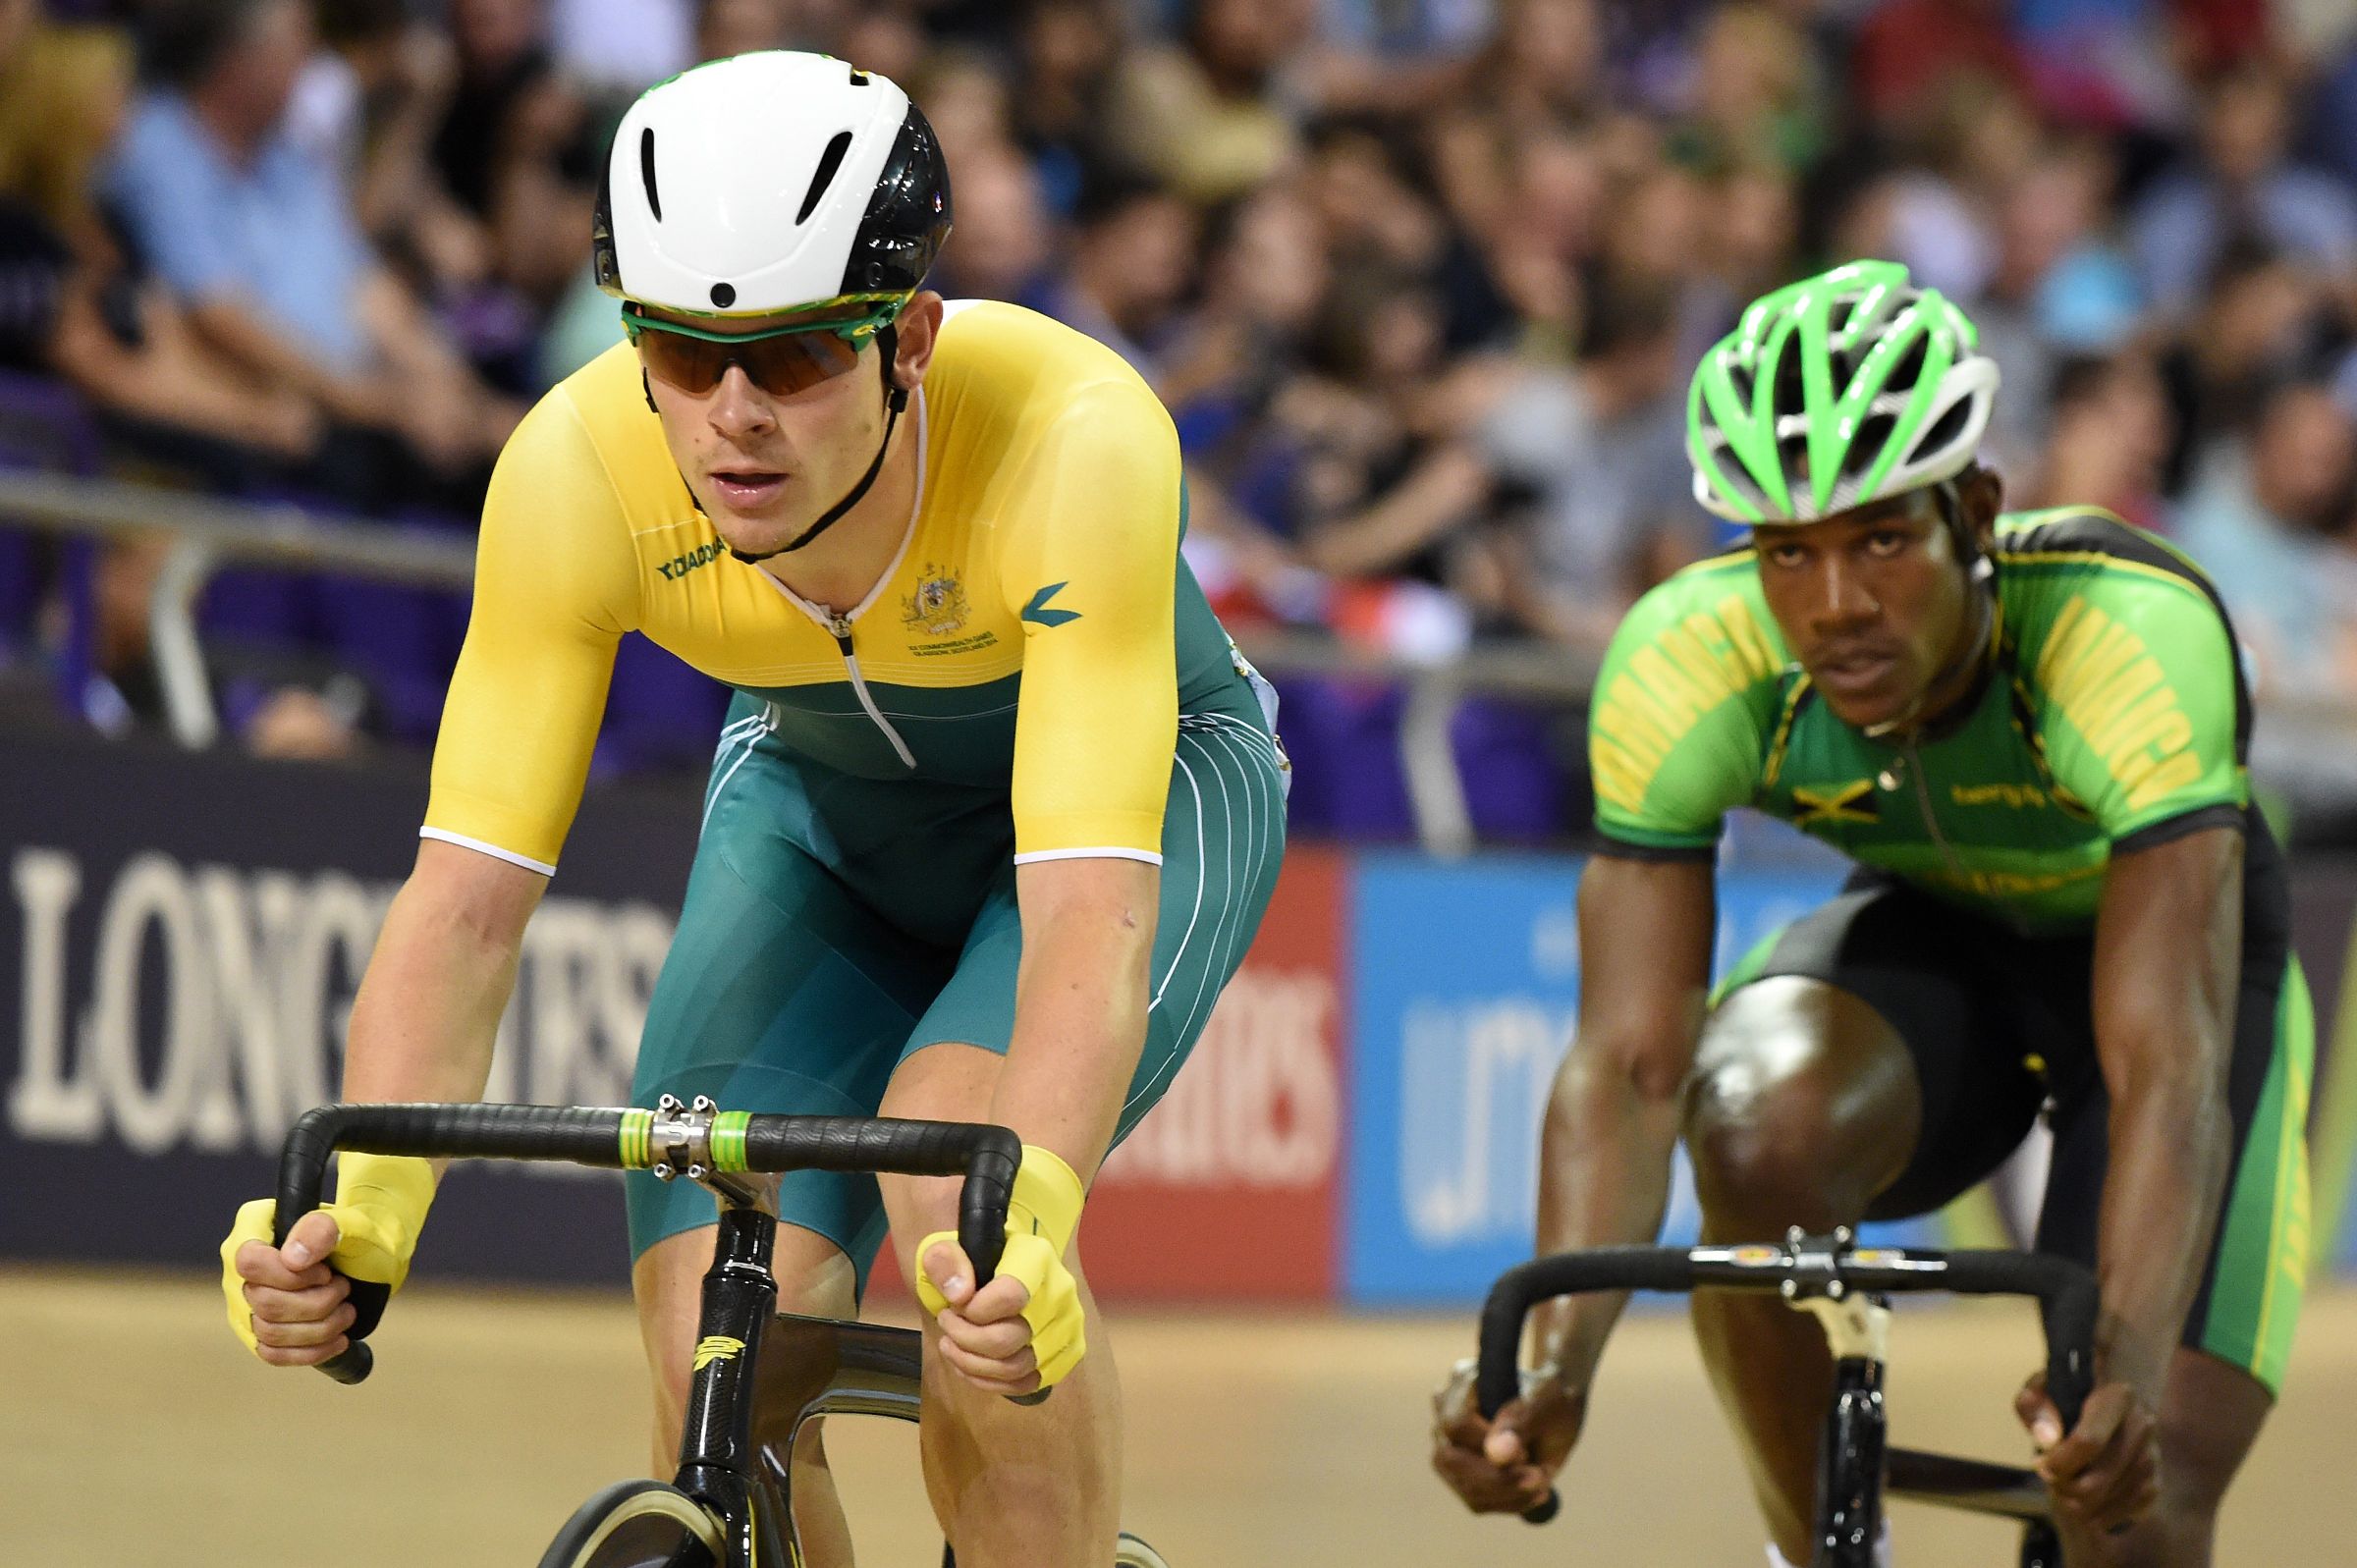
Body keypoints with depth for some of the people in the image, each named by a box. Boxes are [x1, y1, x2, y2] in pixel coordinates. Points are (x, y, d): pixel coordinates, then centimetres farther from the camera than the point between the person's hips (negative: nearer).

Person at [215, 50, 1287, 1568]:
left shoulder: (1074, 439, -38)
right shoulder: (577, 468, -30)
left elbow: (1089, 904, -46)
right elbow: (470, 890, -29)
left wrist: (1028, 1219, -63)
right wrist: (361, 1211, -46)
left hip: (1141, 784, -3)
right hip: (824, 809, 3)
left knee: (961, 1180, -33)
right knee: (718, 1382, -16)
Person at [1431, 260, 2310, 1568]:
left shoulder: (2133, 631, -38)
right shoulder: (1682, 658, -29)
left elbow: (2166, 1063, -45)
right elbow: (1628, 1059, -31)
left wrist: (2128, 1370, -60)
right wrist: (1556, 1364, -47)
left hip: (2180, 949, -2)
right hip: (1931, 937, 2)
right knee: (1763, 1129, -33)